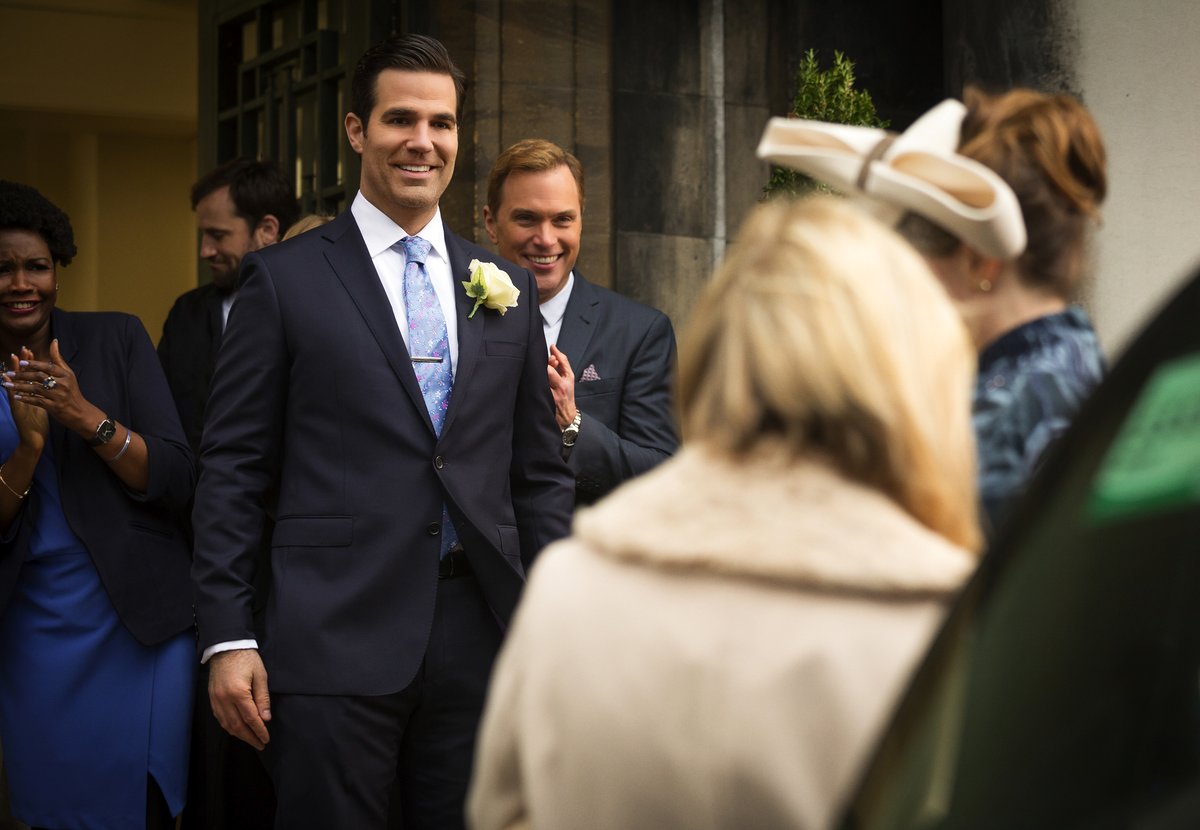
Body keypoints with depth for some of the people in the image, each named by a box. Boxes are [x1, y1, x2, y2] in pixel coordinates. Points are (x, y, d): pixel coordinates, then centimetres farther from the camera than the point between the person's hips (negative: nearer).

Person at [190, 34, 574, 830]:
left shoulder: (508, 288, 12)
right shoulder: (286, 277, 1)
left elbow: (540, 473, 14)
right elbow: (234, 467, -1)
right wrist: (228, 637, -7)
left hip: (481, 636, 4)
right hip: (335, 643, -3)